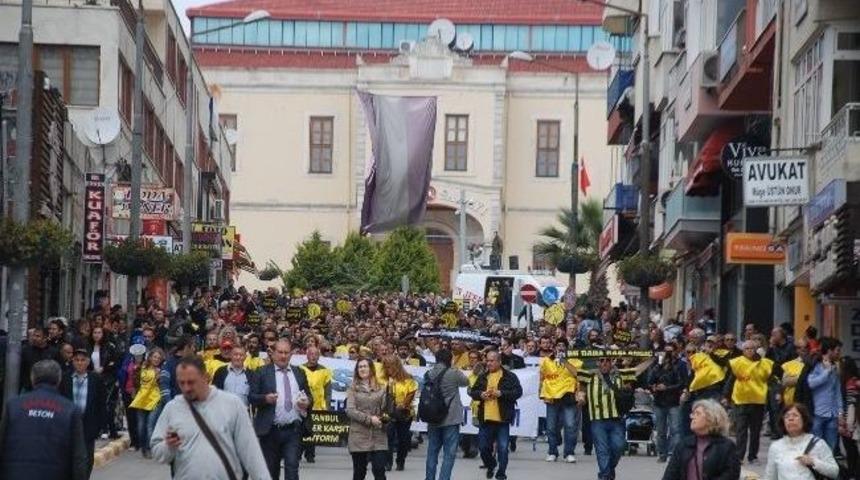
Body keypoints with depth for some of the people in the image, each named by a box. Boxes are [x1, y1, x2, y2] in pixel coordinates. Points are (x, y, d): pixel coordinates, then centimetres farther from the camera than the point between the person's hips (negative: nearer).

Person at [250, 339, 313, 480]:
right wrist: (265, 398, -20)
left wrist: (307, 402, -5)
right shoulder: (262, 373, 3)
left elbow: (309, 396, 18)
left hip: (294, 430, 1)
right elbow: (252, 397, -1)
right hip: (271, 430, -1)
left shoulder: (299, 373, 12)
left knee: (292, 467, -9)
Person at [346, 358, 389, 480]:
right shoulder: (353, 389, 5)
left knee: (379, 470, -7)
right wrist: (369, 419, -16)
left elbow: (386, 408, 5)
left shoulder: (381, 388, 8)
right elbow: (350, 410, -6)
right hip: (359, 436, 0)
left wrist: (386, 416, -17)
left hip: (378, 436, 0)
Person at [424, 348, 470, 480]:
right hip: (451, 419, -5)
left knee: (432, 452, 15)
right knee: (449, 453, -2)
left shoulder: (428, 374, 0)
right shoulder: (453, 373, -12)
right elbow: (466, 382, 5)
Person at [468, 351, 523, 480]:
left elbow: (518, 392, -8)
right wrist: (480, 394, -8)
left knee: (502, 448, -2)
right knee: (483, 446, 8)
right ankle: (491, 465, 33)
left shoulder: (510, 376, -2)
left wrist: (501, 393, -19)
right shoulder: (482, 377, 12)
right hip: (485, 418, 4)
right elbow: (472, 391, 14)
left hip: (502, 418, -4)